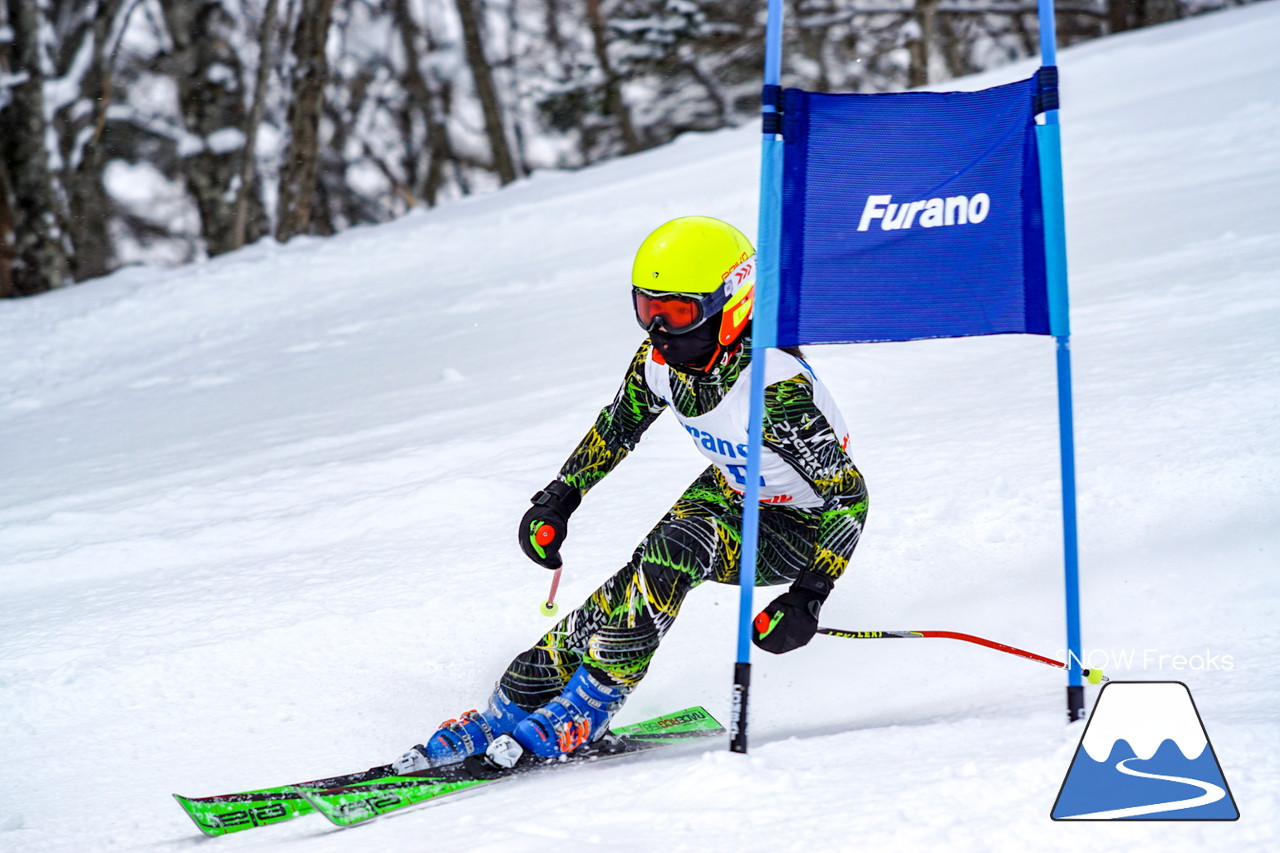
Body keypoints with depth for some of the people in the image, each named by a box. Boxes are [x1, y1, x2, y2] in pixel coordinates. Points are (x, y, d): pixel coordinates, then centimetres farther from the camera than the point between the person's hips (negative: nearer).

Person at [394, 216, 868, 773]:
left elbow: (850, 497, -29)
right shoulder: (661, 359, -14)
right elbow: (618, 425, 9)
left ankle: (587, 707, -21)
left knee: (675, 549, -31)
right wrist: (558, 499, 7)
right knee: (627, 592, -12)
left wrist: (808, 598, -34)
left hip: (799, 528, -7)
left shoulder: (777, 387, -35)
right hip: (730, 490, 7)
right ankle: (508, 709, -3)